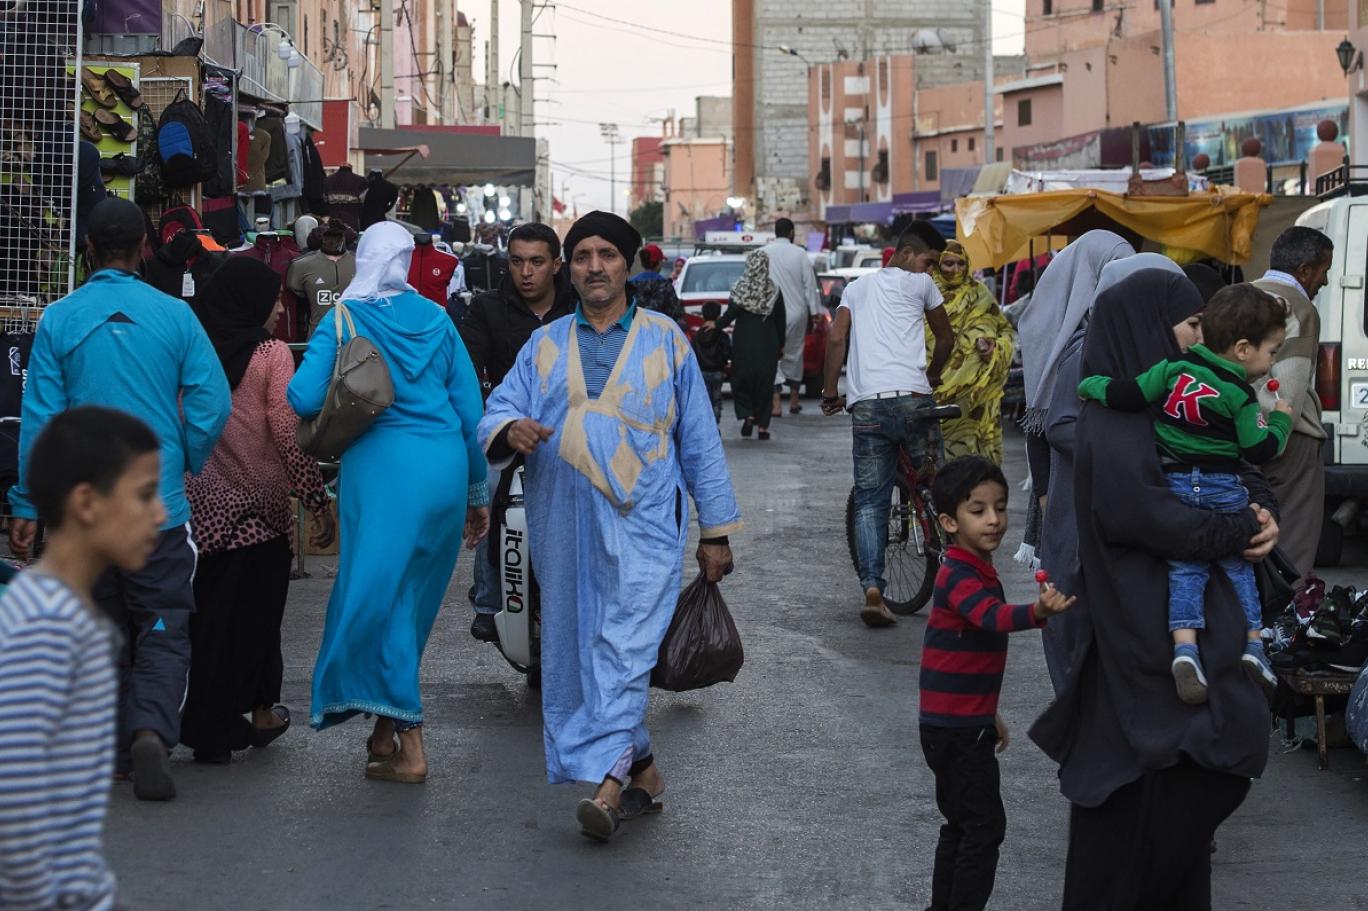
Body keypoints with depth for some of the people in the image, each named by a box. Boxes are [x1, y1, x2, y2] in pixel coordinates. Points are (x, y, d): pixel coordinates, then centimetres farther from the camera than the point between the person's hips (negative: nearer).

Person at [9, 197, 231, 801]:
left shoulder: (59, 321, -3)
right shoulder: (174, 315, -3)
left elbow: (40, 417, -3)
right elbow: (213, 404, -5)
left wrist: (27, 506, 1)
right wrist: (186, 466, 12)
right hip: (159, 504, -1)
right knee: (163, 628, 4)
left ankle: (116, 748, 17)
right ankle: (152, 731, -18)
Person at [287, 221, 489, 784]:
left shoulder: (342, 320, 0)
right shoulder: (435, 319, 10)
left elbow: (304, 400, -10)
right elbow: (471, 410, 10)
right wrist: (477, 492, 19)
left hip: (380, 464, -4)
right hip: (445, 465, 4)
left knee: (377, 594, 2)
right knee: (413, 599, 14)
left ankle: (409, 747, -5)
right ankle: (386, 731, 20)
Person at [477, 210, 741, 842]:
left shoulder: (664, 340, 9)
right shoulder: (544, 347, 15)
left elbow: (700, 441, 10)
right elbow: (495, 415, 6)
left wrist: (717, 530, 8)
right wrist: (510, 430, -20)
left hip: (643, 523, -4)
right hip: (564, 525, 4)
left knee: (625, 646, -16)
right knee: (575, 649, 6)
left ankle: (609, 780, -22)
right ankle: (641, 770, 18)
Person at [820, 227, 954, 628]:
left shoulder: (856, 287, 21)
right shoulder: (919, 283, 9)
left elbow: (836, 339, 8)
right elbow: (946, 338, 19)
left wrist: (830, 392, 13)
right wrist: (933, 375, 37)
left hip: (865, 404, 4)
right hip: (911, 399, -3)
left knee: (869, 502, 2)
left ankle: (872, 587, -11)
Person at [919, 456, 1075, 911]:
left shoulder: (977, 570, 13)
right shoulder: (958, 576, -19)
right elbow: (991, 616, -40)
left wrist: (988, 715, 28)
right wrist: (1037, 612, -60)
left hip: (963, 724, 10)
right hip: (956, 729, -10)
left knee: (963, 824, 17)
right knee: (985, 826, -8)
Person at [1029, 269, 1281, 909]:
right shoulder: (1115, 424, -15)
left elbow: (1239, 470, 17)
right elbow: (1141, 511, -26)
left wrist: (1260, 508, -6)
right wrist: (1242, 531, -16)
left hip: (1192, 624, 9)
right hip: (1147, 633, -9)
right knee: (1150, 797, -3)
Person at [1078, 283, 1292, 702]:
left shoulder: (1175, 368, -1)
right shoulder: (1240, 395, -9)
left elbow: (1126, 395, -6)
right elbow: (1260, 450, -7)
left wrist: (1091, 385, 12)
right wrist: (1281, 420, 11)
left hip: (1174, 485, 3)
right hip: (1224, 488, -3)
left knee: (1184, 568, 3)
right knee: (1238, 565, 13)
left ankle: (1185, 647, -13)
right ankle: (1253, 643, 9)